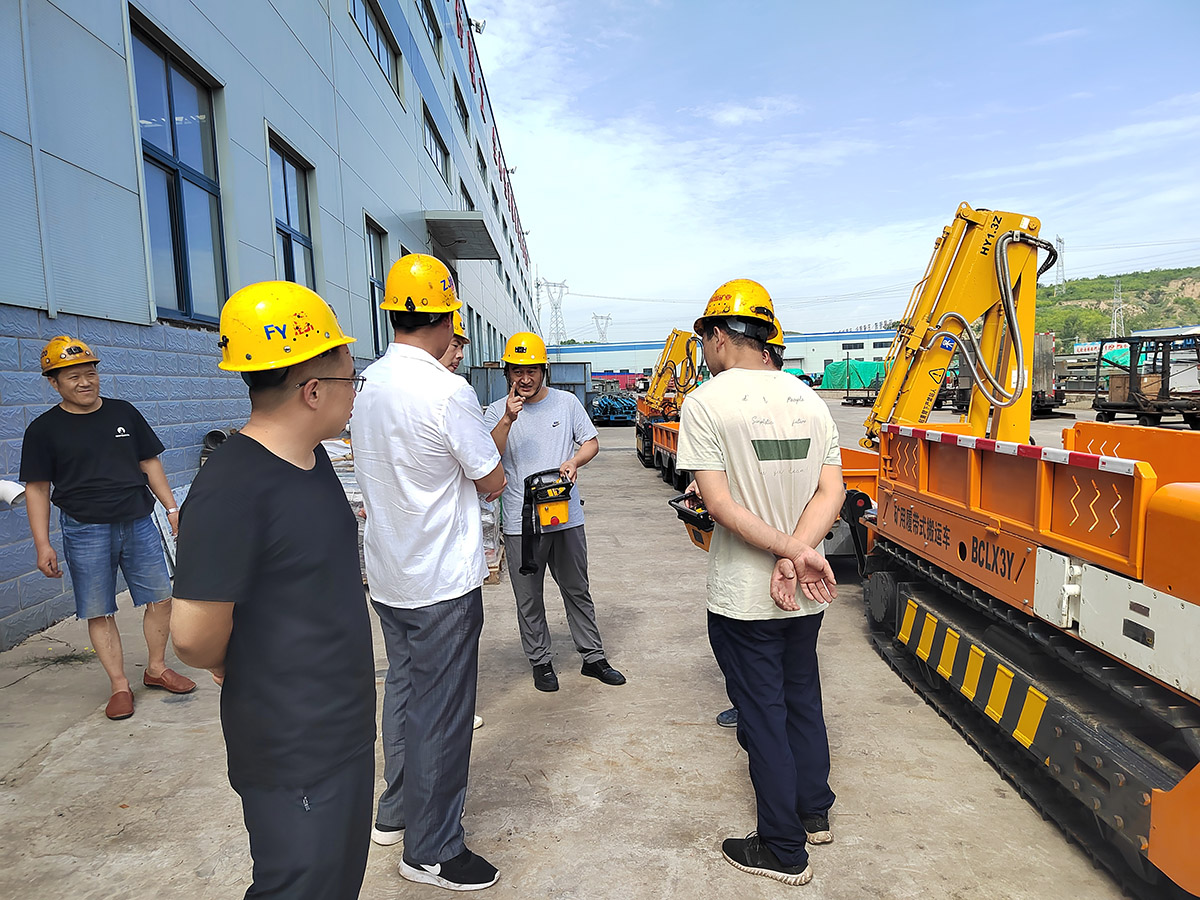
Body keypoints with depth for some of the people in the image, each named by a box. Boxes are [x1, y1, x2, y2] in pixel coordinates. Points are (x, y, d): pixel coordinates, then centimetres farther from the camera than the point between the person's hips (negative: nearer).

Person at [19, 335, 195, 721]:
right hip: (85, 532, -2)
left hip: (138, 523, 2)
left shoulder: (123, 412, 7)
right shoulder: (44, 429, 0)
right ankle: (119, 685, 14)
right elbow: (37, 489, 1)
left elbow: (149, 463, 12)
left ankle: (156, 668, 23)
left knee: (160, 598, 4)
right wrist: (43, 545, -6)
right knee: (99, 612, 2)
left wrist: (171, 507, 6)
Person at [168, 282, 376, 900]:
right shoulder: (231, 489, -27)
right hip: (294, 754, -8)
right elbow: (195, 636, -25)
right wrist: (227, 669, -4)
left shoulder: (314, 461, 3)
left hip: (346, 727, 9)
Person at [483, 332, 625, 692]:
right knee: (529, 599, 9)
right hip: (521, 523, -1)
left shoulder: (566, 402, 5)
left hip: (566, 516, 1)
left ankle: (593, 657, 25)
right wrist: (508, 420, -25)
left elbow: (591, 443, 8)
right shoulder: (496, 412, 0)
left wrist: (574, 462, -12)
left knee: (577, 591, 13)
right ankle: (540, 662, 25)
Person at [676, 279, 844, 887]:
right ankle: (814, 814, 42)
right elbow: (831, 492, -3)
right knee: (803, 701, 23)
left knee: (762, 717, 9)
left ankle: (783, 851, 25)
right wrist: (793, 557, -12)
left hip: (743, 598, -6)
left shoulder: (706, 402, -14)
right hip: (805, 595, 6)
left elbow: (720, 505, -21)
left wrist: (792, 551, -16)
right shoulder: (809, 399, 3)